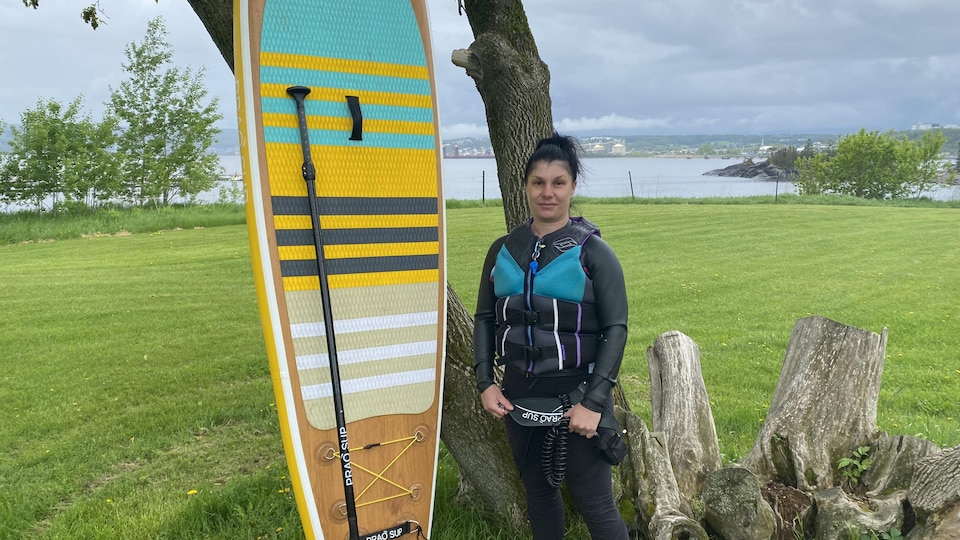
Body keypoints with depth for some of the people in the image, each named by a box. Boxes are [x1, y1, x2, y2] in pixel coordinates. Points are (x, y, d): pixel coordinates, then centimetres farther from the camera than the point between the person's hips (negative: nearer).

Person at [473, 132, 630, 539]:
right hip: (518, 394, 4)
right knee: (538, 491, 18)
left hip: (575, 394, -4)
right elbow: (484, 318, 10)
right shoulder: (503, 250, 6)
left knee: (594, 504, 1)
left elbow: (616, 329, -9)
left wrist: (594, 402, -15)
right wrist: (485, 382, 0)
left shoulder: (592, 251, -6)